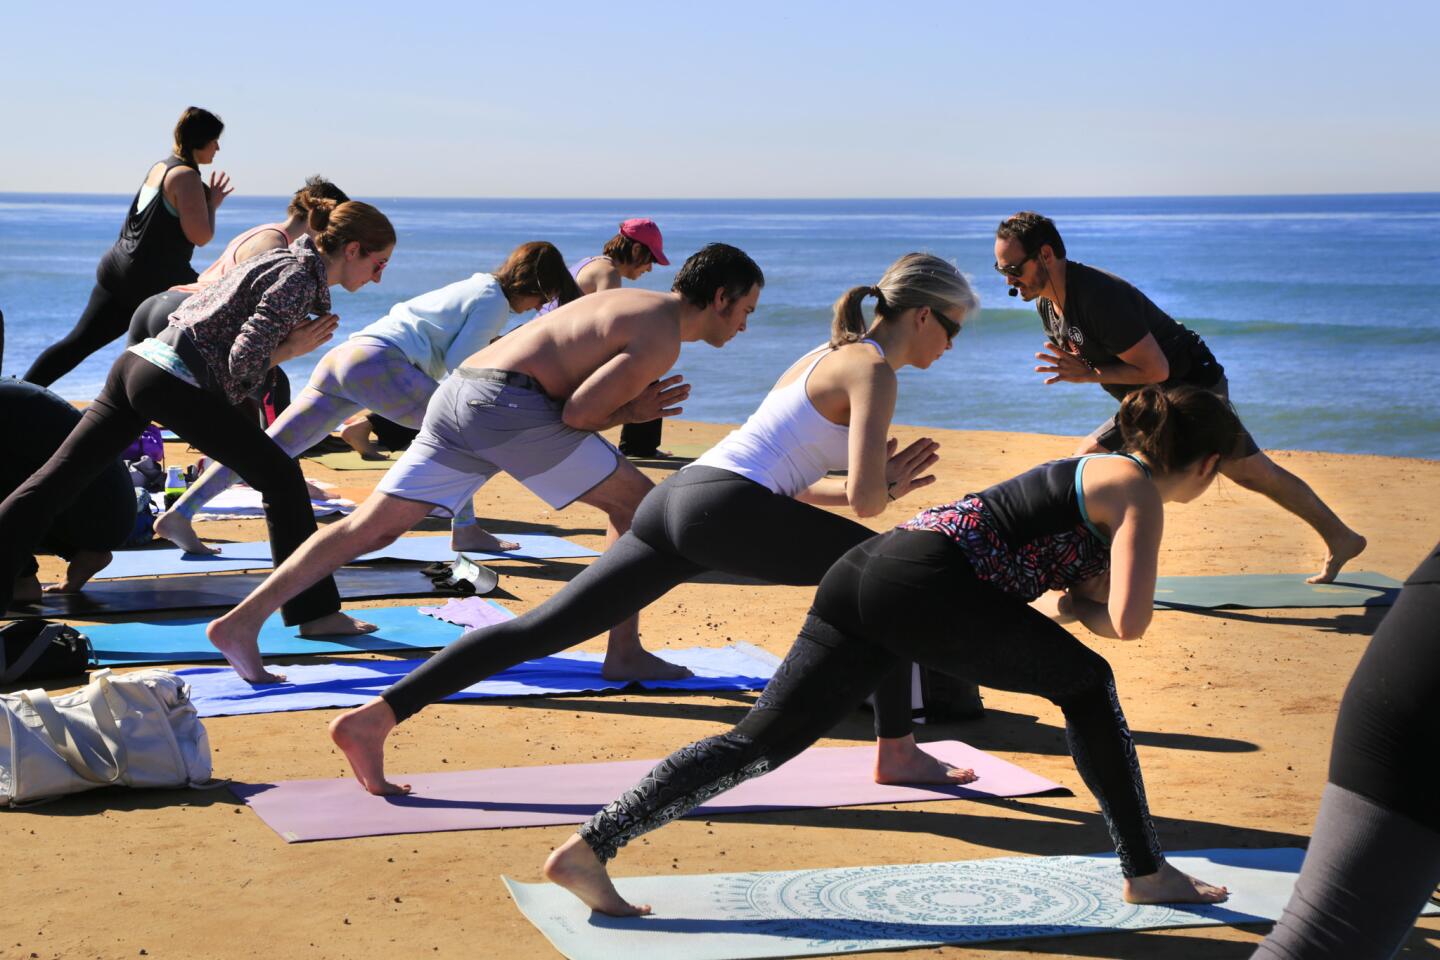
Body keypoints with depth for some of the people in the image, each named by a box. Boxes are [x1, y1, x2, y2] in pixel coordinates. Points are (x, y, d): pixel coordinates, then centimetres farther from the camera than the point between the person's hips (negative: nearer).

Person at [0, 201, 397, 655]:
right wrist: (291, 349, 0)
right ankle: (315, 612, 4)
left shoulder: (283, 260, 20)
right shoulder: (300, 279, -8)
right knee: (280, 476, 0)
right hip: (174, 381, -9)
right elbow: (243, 360, -17)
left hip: (137, 362, 9)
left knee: (55, 480, 5)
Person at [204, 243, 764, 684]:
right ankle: (624, 654, 7)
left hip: (457, 392, 9)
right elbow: (575, 414, -12)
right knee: (636, 503, 5)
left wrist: (635, 404, 16)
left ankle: (240, 623, 1)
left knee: (372, 527, 5)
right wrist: (634, 412, 5)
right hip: (505, 403, -9)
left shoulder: (628, 303, 26)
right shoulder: (662, 339, -5)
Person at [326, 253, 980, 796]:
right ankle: (897, 753, 10)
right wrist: (887, 489, 11)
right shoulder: (874, 370, -2)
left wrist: (885, 485, 23)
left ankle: (373, 717, -2)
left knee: (538, 631, 3)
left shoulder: (828, 357, 27)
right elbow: (864, 499, -11)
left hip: (674, 499, 9)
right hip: (725, 509, -9)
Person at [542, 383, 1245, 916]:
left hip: (860, 574, 8)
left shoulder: (1091, 469, 30)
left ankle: (589, 848, -4)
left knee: (762, 740, 3)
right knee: (1087, 683, 11)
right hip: (923, 587, -8)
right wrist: (1080, 607, 11)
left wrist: (1079, 593, 18)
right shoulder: (1141, 494, 4)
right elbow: (1128, 622, -7)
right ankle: (1146, 873, 17)